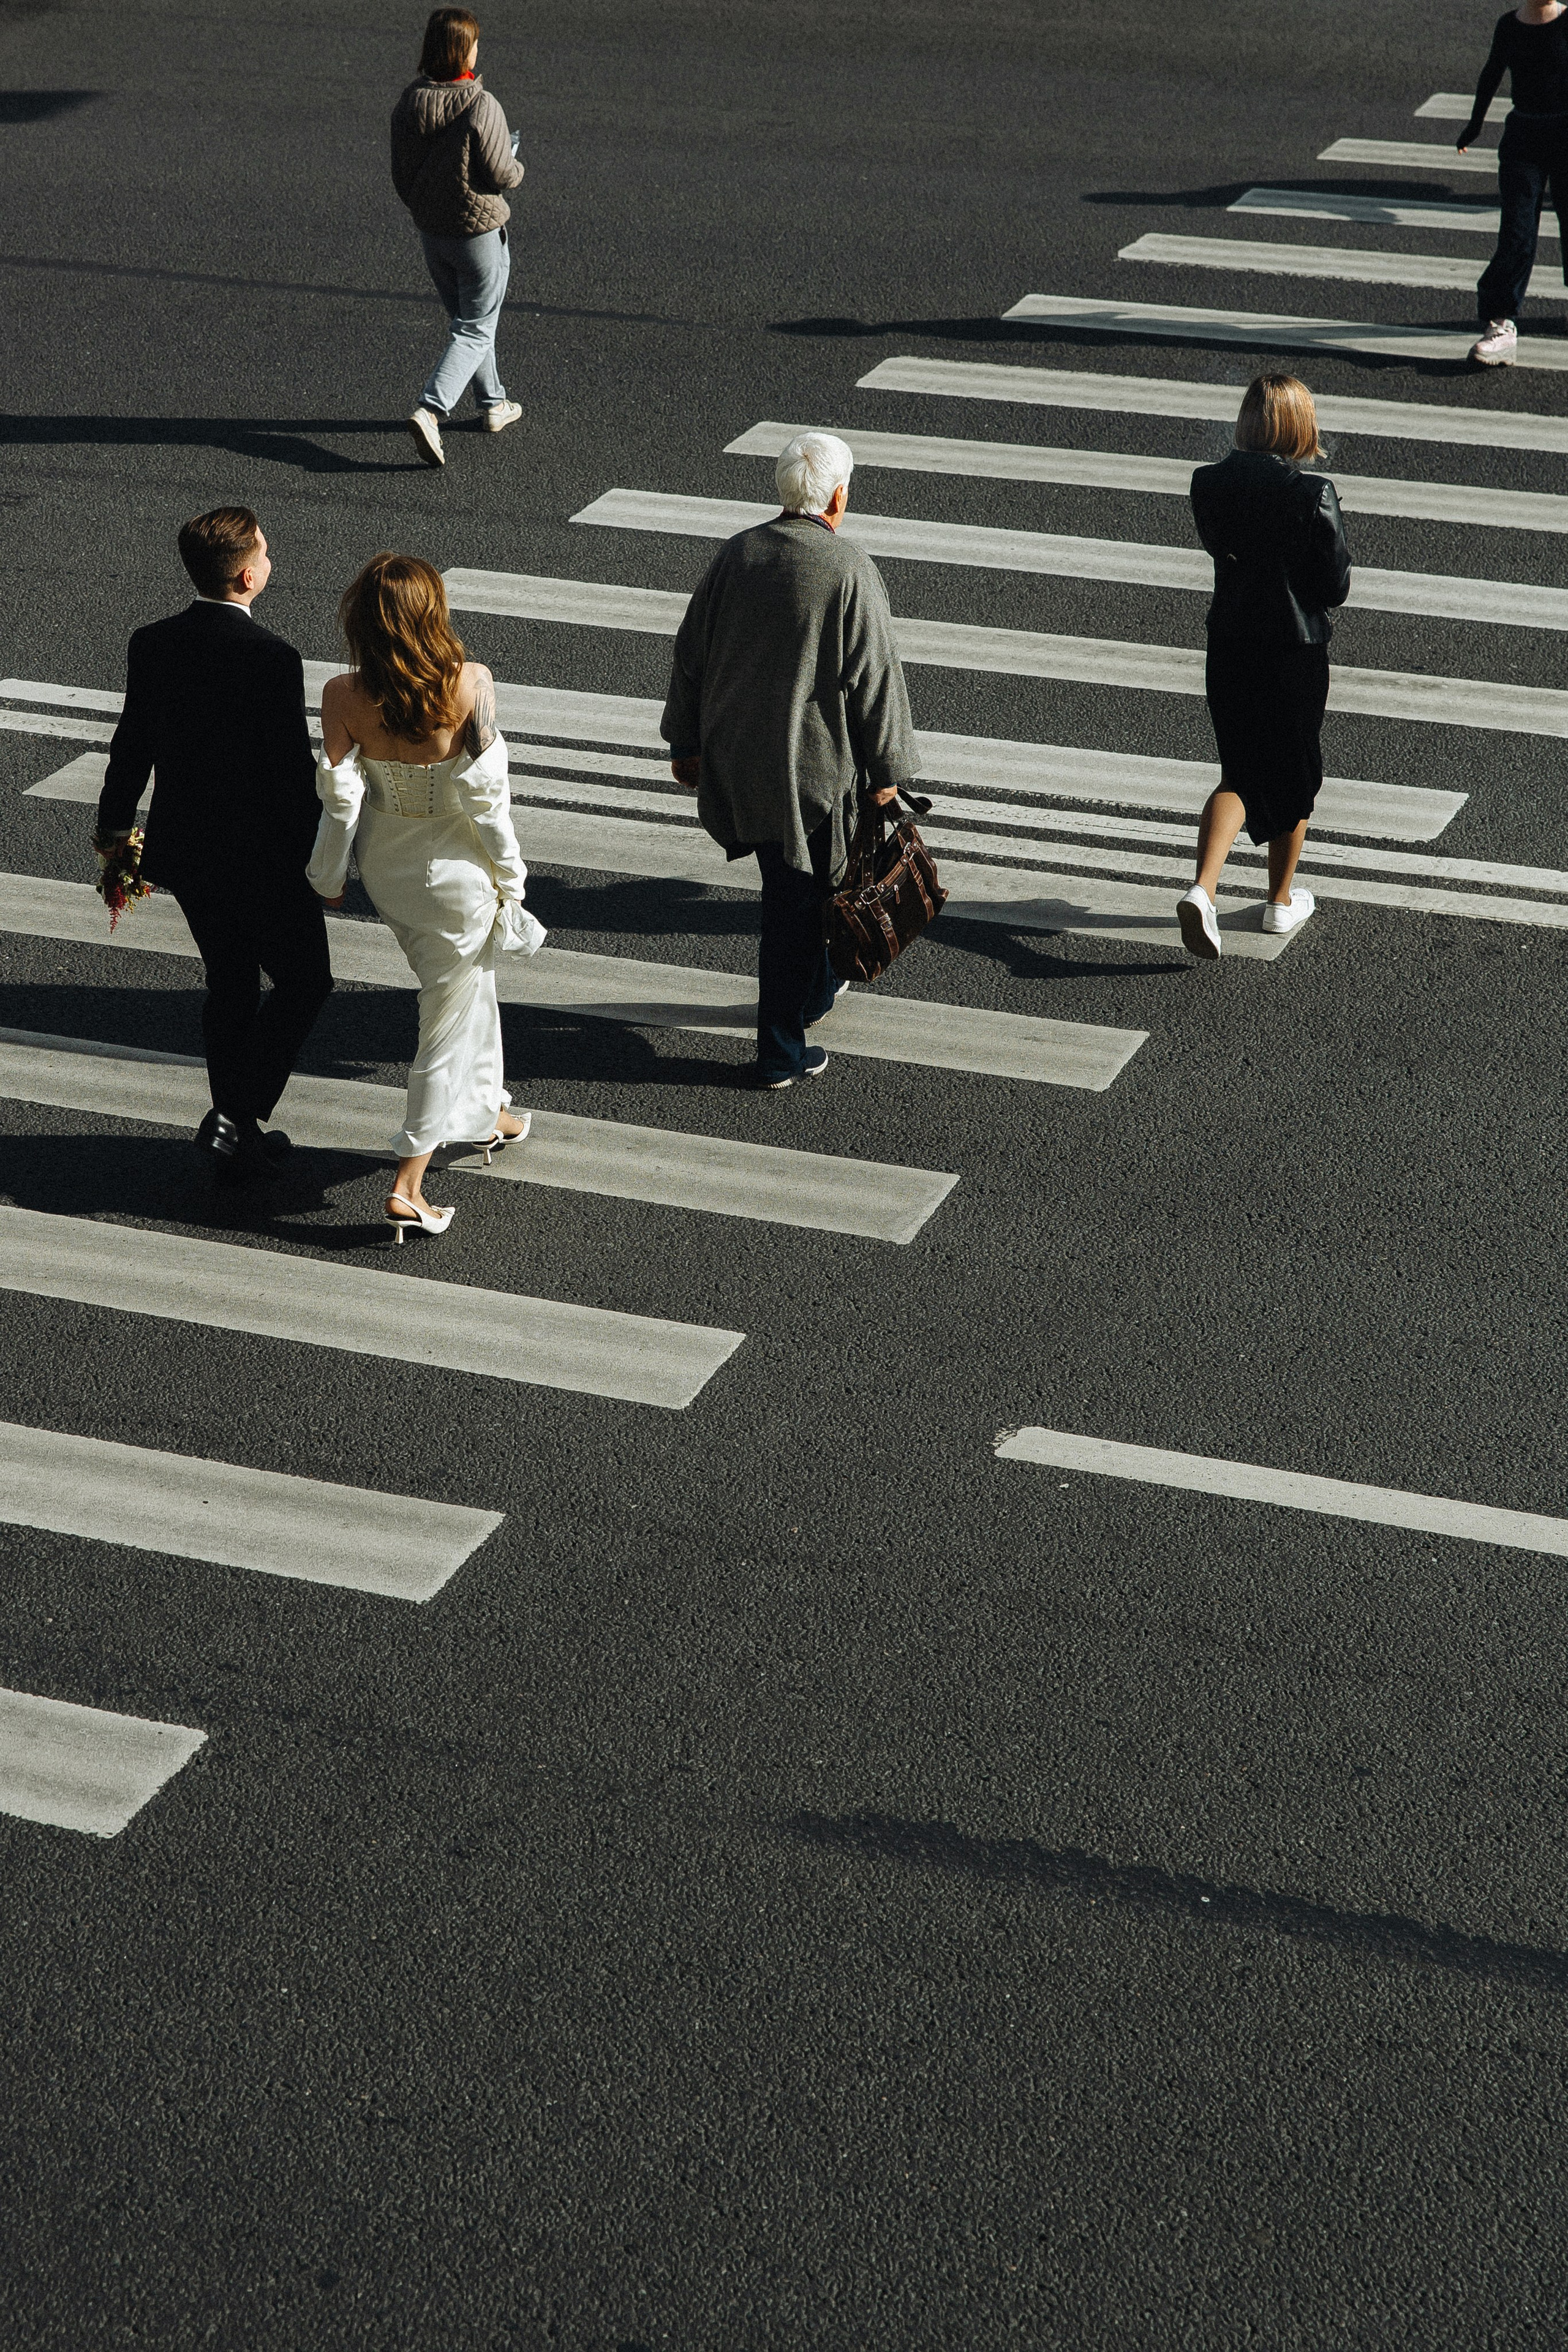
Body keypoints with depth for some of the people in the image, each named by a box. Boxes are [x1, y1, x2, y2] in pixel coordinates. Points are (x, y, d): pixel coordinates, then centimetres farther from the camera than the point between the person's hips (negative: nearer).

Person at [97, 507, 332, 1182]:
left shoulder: (152, 645, -4)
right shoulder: (273, 659, -22)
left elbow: (132, 745, 6)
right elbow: (293, 770, -18)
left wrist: (116, 827, 21)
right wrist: (321, 854, -4)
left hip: (183, 849, 6)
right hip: (262, 858, -6)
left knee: (229, 985, 20)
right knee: (303, 983, 12)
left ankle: (240, 1145, 28)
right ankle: (234, 1118, 1)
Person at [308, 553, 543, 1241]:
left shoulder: (343, 696, -18)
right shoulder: (471, 685, -24)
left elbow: (341, 801, -12)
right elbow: (484, 793, -18)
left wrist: (327, 878, 4)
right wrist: (509, 872, -3)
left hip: (388, 869, 4)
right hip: (457, 873, -4)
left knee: (467, 984, 29)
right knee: (449, 1017, 11)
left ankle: (484, 1113, 50)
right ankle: (408, 1185, 12)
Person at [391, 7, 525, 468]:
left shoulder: (407, 105, -5)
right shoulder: (481, 107, -23)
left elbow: (401, 176, 2)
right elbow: (502, 175, -18)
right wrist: (515, 164, 5)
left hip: (431, 232, 6)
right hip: (480, 232, -6)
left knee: (465, 319, 24)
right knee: (476, 331, 3)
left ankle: (493, 404, 37)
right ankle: (430, 411, -14)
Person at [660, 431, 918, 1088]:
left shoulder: (734, 556, -3)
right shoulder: (850, 573, -18)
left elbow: (690, 654, 6)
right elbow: (875, 681, -13)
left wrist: (686, 740, 18)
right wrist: (884, 772, -2)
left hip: (735, 757, 5)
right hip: (811, 764, -5)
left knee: (792, 882, 26)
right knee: (795, 903, 5)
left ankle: (812, 990, 46)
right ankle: (780, 1053, 12)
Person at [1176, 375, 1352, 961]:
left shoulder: (1208, 484, -6)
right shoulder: (1313, 494, -18)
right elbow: (1336, 588, -11)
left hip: (1228, 649, 3)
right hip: (1296, 651, -3)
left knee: (1239, 775, 13)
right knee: (1292, 777, 17)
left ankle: (1202, 890, -10)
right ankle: (1282, 901, 31)